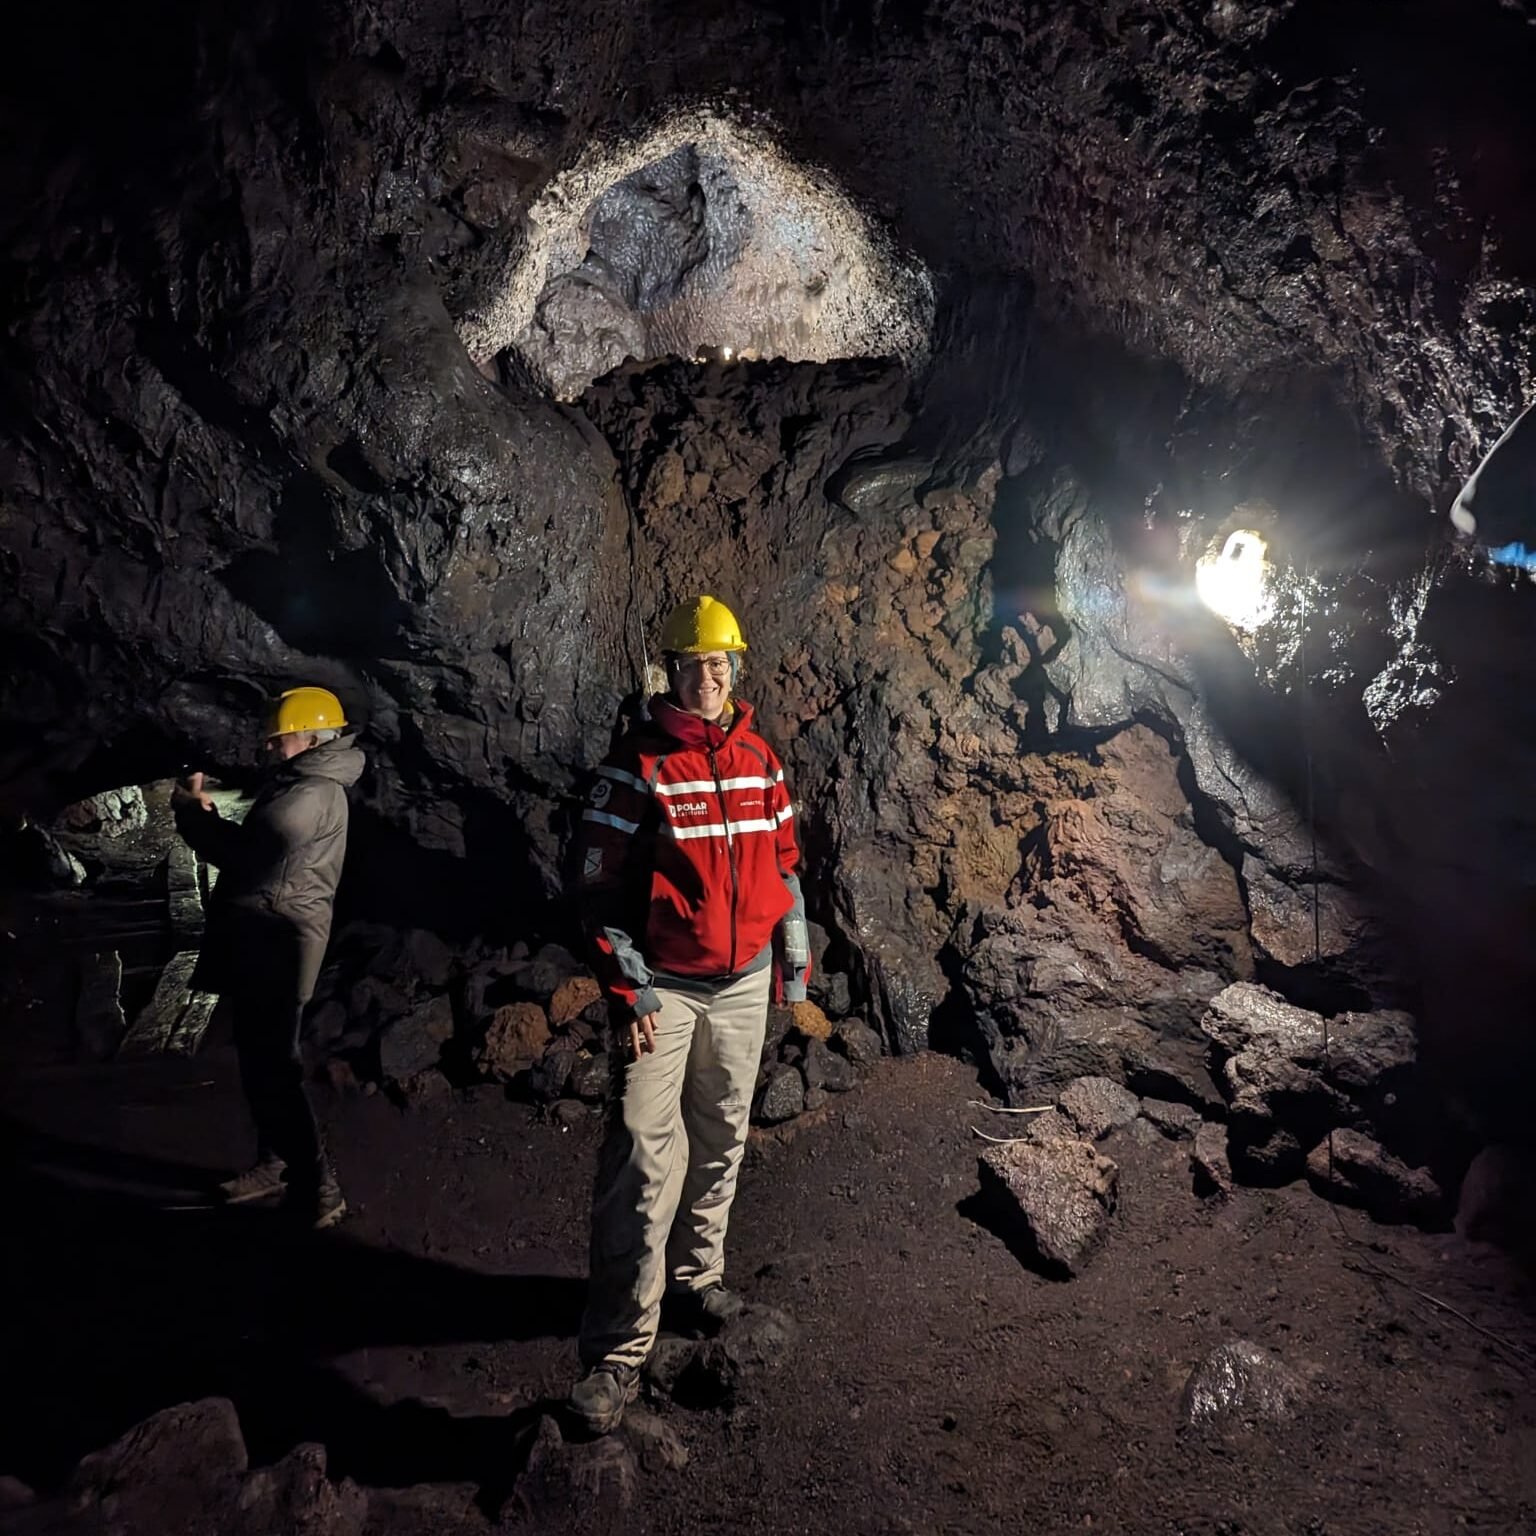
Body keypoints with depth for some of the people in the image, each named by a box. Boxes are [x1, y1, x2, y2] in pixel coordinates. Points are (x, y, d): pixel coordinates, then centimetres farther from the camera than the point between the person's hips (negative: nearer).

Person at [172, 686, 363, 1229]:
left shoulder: (311, 794, -18)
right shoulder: (300, 784, 17)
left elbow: (246, 855, -21)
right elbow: (256, 850, 19)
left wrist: (191, 811, -6)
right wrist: (208, 813, 5)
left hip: (275, 945, -11)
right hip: (263, 942, 11)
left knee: (271, 1067, -9)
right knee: (261, 1060, 19)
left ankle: (317, 1189, -4)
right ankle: (275, 1163, 32)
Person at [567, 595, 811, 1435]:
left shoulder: (758, 758, 5)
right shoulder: (637, 764, -11)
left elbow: (784, 859, 13)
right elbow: (599, 886, -12)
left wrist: (796, 958, 14)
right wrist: (627, 994, -14)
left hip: (743, 984, 5)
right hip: (663, 986, -5)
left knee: (720, 1140, 17)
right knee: (644, 1159, -7)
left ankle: (696, 1274, 38)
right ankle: (618, 1349, 3)